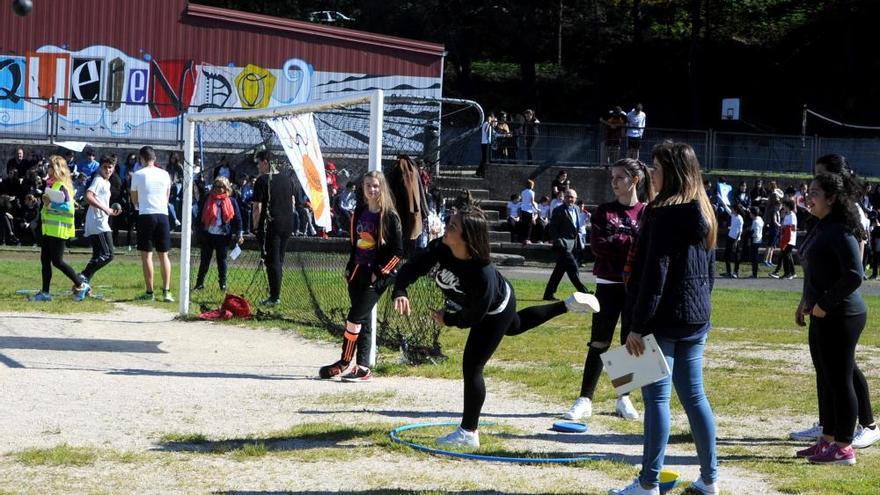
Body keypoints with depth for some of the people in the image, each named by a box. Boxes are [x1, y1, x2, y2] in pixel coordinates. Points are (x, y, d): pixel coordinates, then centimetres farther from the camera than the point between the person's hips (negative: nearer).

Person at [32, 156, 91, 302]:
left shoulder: (62, 186, -13)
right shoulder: (51, 184, 15)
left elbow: (68, 206, -21)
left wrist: (50, 203, -22)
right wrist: (46, 202, 7)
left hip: (58, 229, -9)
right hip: (49, 228, 9)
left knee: (57, 261, -8)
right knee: (45, 260, 7)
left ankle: (81, 286, 0)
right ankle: (44, 292, 10)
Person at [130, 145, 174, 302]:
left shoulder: (137, 175, -1)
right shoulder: (164, 174, 8)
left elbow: (134, 200, 9)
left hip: (146, 215, -3)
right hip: (162, 214, 3)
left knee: (146, 255, 1)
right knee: (164, 255, 8)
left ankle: (149, 292, 0)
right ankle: (166, 291, 0)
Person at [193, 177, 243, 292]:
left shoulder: (231, 201, 2)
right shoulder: (206, 199, 3)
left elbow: (237, 218, 4)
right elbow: (200, 216, 5)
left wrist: (239, 234, -3)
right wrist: (199, 232, 1)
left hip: (223, 236, -1)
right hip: (208, 235, 1)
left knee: (222, 260, 6)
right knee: (205, 260, 5)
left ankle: (223, 284, 14)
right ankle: (199, 283, 11)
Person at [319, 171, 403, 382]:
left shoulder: (390, 216, -10)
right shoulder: (359, 213, 10)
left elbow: (397, 251, -11)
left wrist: (379, 273, -14)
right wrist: (349, 268, 14)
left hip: (377, 275, -7)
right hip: (358, 272, 7)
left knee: (354, 318, -8)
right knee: (363, 320, 8)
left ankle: (345, 363, 5)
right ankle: (362, 368, 12)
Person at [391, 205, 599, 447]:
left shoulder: (483, 275, -44)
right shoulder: (439, 249, -30)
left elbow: (473, 317, -33)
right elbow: (410, 269, -32)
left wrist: (448, 320, -18)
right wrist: (399, 293, -50)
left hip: (497, 311, -8)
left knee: (472, 366, -6)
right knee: (515, 326, 35)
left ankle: (468, 432, 7)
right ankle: (568, 305, 50)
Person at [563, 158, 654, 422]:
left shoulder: (647, 213, 0)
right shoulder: (604, 211, 4)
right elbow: (597, 246, -7)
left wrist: (615, 243, -14)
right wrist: (631, 243, -13)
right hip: (608, 284, 1)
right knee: (599, 342, 0)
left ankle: (624, 399, 16)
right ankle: (585, 400, 1)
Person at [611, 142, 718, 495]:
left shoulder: (664, 214, -14)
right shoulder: (704, 214, 11)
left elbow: (655, 274, -18)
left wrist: (637, 326, -16)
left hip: (665, 319, -8)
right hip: (697, 319, 8)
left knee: (656, 398, -4)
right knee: (694, 396, 13)